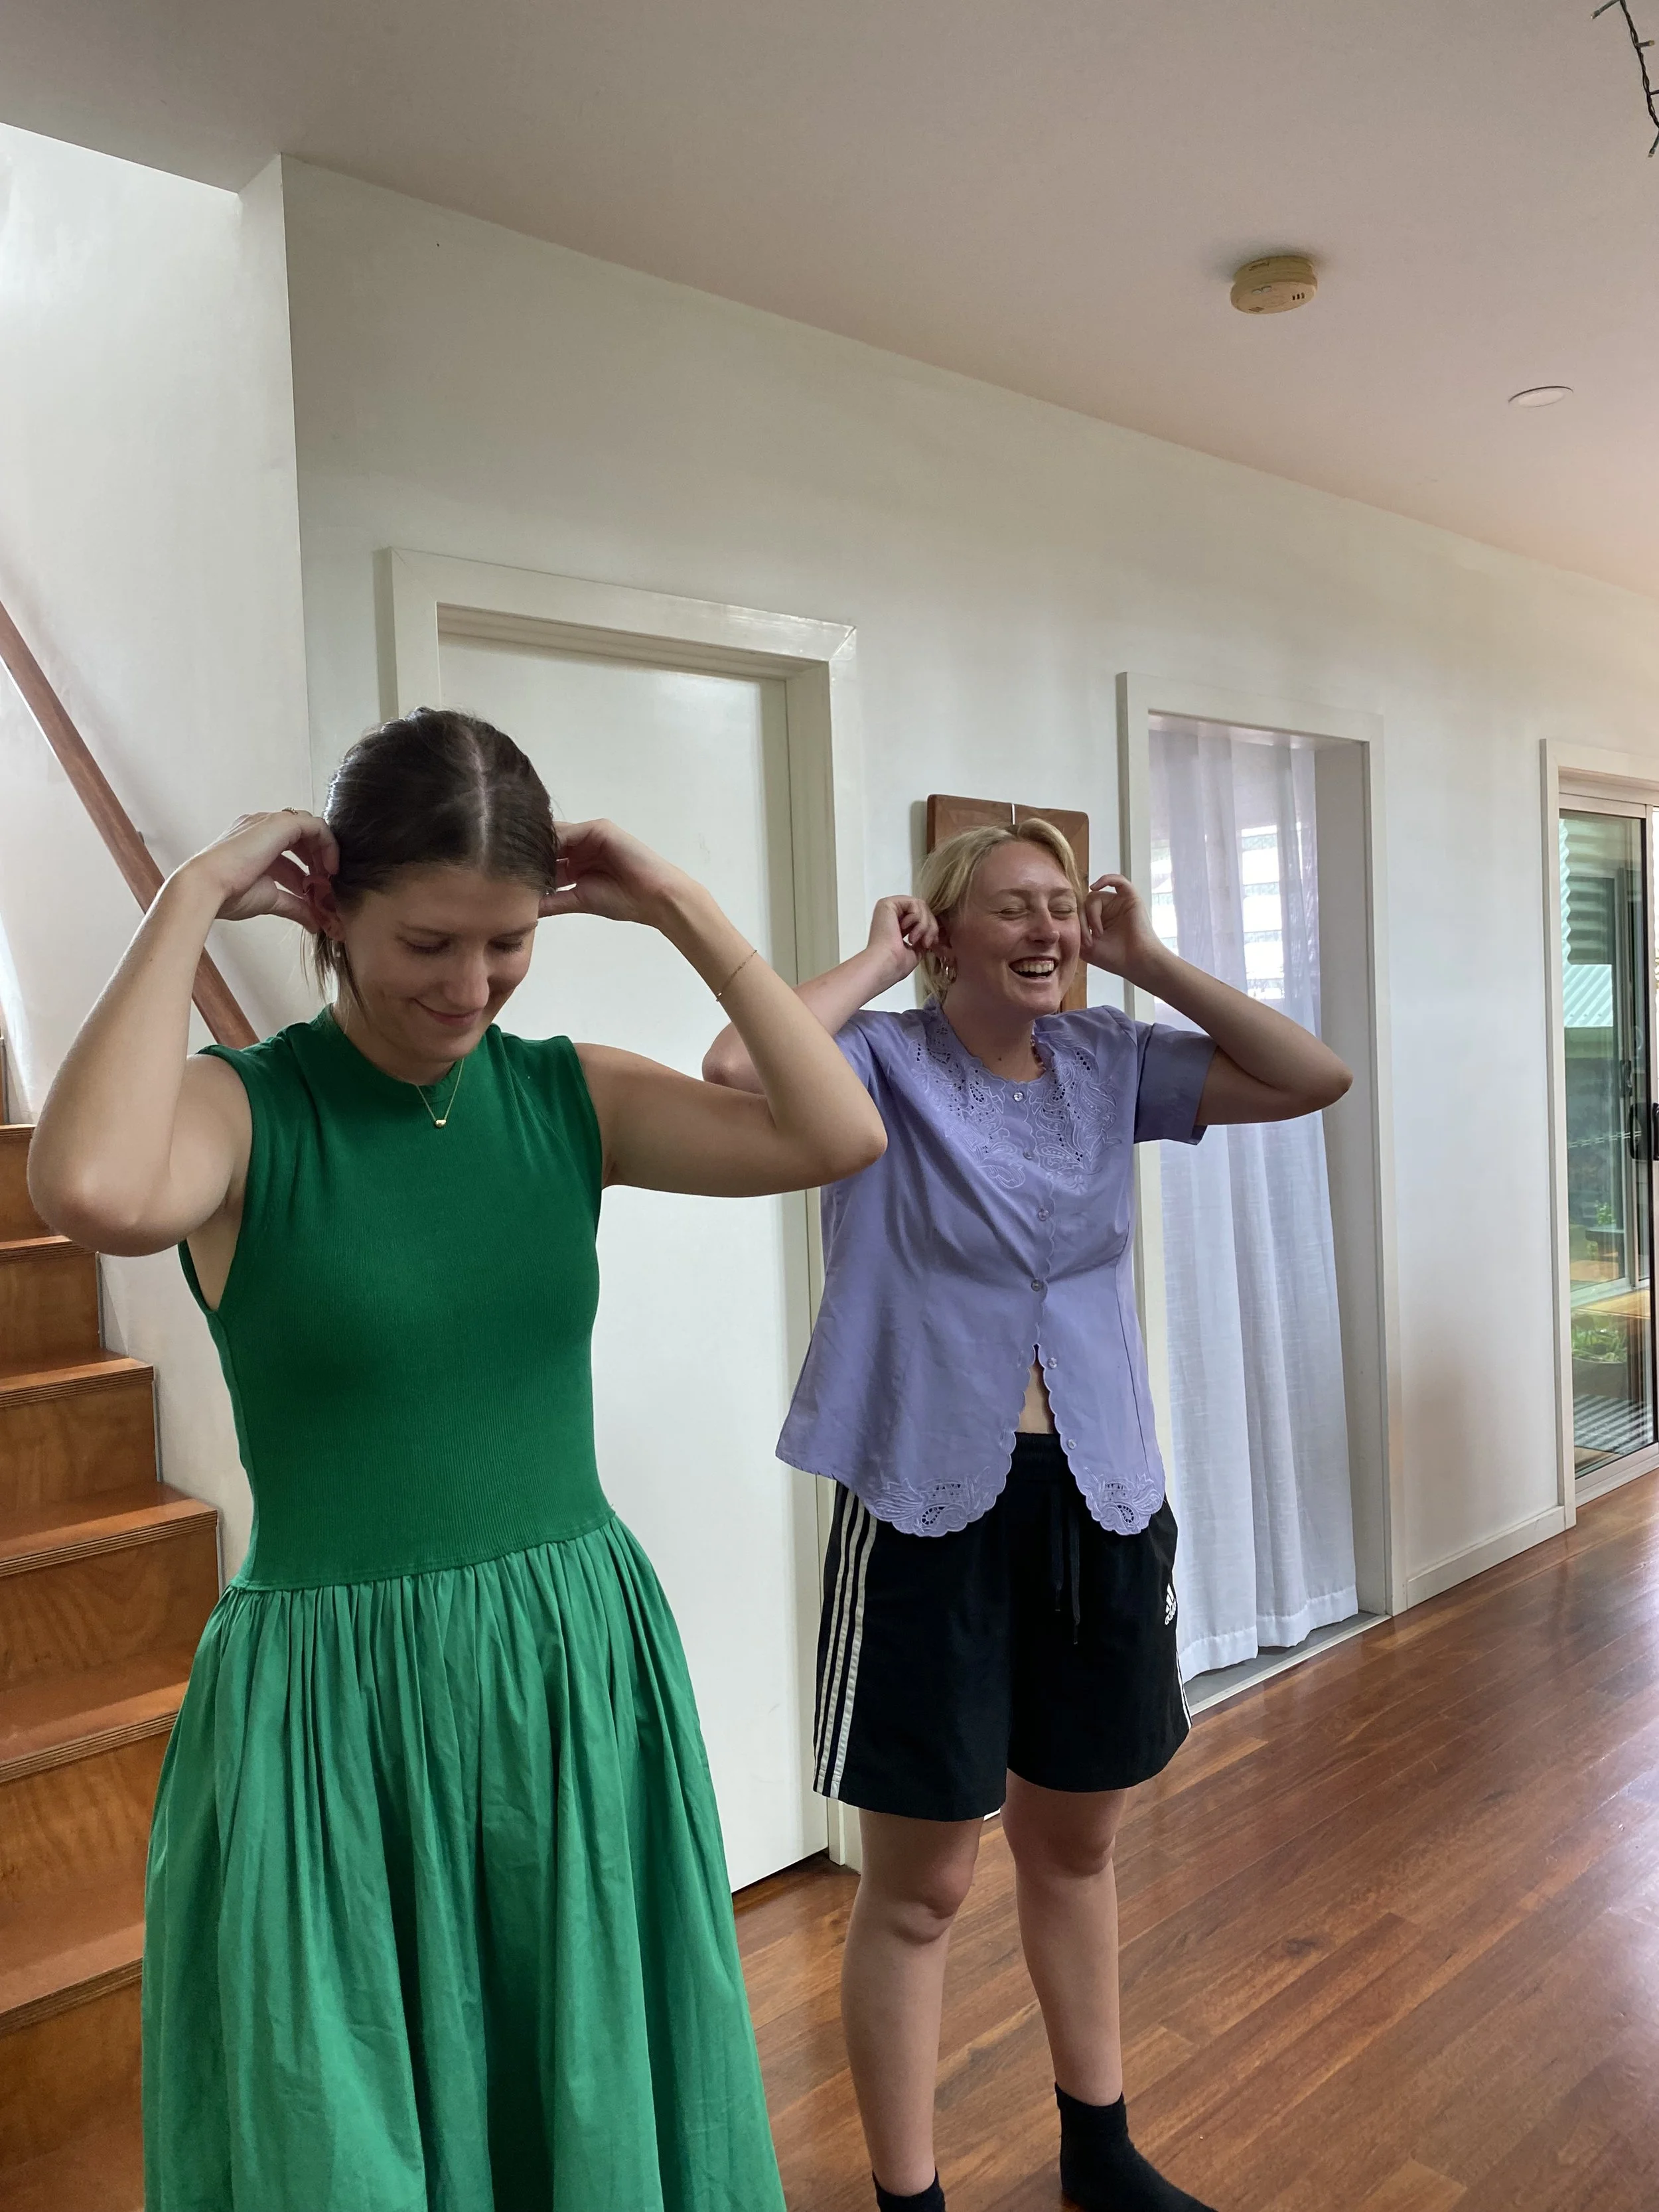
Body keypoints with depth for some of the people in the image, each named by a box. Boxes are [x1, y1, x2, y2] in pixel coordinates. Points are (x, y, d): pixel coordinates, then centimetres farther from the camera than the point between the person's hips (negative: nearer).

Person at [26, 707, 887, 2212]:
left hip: (582, 1665, 4)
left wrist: (681, 910, -11)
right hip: (335, 1703, -3)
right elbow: (97, 1195, -35)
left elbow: (839, 1137, -13)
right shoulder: (244, 1109, -11)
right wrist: (193, 902, -23)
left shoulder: (569, 1095, -1)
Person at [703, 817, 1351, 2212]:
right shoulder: (885, 1064, -10)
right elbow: (739, 1070, -30)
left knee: (1076, 1844, 23)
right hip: (930, 1511, -5)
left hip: (1102, 1504, 5)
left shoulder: (1109, 1063, 4)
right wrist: (875, 961, -15)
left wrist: (1148, 963, -2)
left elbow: (1317, 1078, 0)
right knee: (921, 1885, 9)